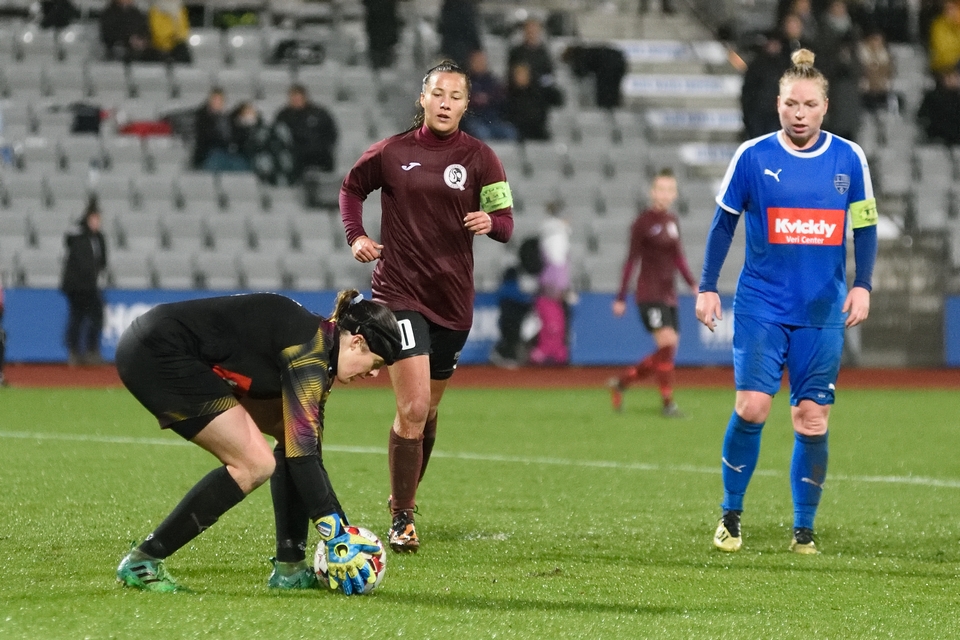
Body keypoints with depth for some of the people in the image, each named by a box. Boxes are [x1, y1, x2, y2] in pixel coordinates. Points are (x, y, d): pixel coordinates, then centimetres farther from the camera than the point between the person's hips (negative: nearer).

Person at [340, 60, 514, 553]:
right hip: (400, 293, -2)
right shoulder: (391, 152, -1)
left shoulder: (479, 158, 1)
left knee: (427, 410, 14)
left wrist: (490, 222, -24)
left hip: (453, 299, 2)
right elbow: (352, 188, 17)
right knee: (412, 409, -15)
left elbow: (505, 223, -1)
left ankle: (405, 496, 36)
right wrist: (356, 236, 1)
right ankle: (401, 518, -7)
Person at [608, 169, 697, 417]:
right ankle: (668, 403, -11)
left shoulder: (672, 220, 12)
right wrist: (621, 298, -6)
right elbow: (632, 260, -6)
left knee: (666, 355, 5)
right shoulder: (644, 222, -7)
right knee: (668, 343, -17)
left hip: (669, 295, 7)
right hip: (649, 293, -7)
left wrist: (693, 284, 6)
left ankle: (620, 383, 22)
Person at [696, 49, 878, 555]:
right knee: (751, 407, -13)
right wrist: (707, 288, 2)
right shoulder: (752, 157, -2)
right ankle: (731, 515, 5)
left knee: (812, 420, 0)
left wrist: (862, 285, 1)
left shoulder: (849, 159, 2)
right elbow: (723, 224, 6)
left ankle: (804, 530, 13)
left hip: (823, 313, 2)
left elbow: (865, 226, 11)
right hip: (760, 305, -1)